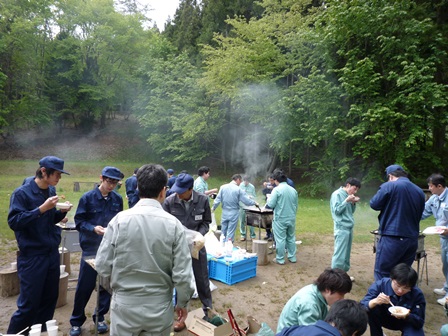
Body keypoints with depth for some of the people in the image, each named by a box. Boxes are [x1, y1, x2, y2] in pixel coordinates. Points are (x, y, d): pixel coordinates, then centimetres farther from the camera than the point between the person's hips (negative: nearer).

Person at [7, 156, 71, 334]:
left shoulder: (51, 190, 7)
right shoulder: (21, 193, -12)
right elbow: (13, 222, -20)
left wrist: (62, 212, -4)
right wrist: (41, 208, -27)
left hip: (52, 253, 6)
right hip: (32, 256, -6)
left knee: (50, 298, 14)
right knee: (28, 304, 1)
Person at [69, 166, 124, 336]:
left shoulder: (117, 199, 0)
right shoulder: (87, 198, -7)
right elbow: (79, 222, -6)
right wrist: (93, 228, -22)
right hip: (91, 249, -2)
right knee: (85, 286, 7)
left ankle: (100, 317, 31)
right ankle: (76, 321, 27)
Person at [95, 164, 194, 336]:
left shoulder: (120, 220, -13)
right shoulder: (173, 224, -13)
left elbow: (102, 265, -7)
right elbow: (182, 274, -11)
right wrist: (182, 303, 7)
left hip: (125, 305, 0)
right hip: (159, 308, 0)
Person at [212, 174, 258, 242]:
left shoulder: (223, 187, -3)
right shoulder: (238, 189, -11)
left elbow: (218, 199, -1)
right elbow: (247, 201, -11)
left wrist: (213, 208, 14)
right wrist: (255, 203, 6)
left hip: (224, 213, 3)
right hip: (234, 213, -3)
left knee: (223, 232, 15)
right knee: (230, 233, 5)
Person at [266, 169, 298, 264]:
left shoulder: (277, 189, -14)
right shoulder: (293, 190, 4)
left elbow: (270, 205, -15)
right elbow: (296, 205, 11)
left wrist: (267, 201, 5)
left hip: (280, 219, -5)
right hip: (291, 219, 5)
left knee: (280, 239, 4)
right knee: (291, 238, 17)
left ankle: (280, 259, 14)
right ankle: (292, 257, 26)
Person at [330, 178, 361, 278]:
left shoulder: (348, 195, 14)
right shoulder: (337, 194, -9)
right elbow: (337, 210, -14)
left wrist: (353, 203, 3)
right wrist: (347, 201, -18)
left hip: (349, 228, 8)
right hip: (342, 228, -8)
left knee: (346, 253, 13)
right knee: (340, 254, -7)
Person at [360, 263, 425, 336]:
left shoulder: (417, 294, -25)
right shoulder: (380, 285, -28)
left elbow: (420, 322, -19)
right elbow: (361, 307, -30)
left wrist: (407, 316, -41)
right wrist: (375, 301, -50)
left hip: (407, 322, -1)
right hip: (385, 318, 1)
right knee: (371, 309, -30)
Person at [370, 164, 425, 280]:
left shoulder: (389, 186, -8)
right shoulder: (419, 191, 12)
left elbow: (374, 204, -4)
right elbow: (419, 215, 20)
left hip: (392, 239, -6)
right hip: (412, 239, 7)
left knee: (382, 275, 2)